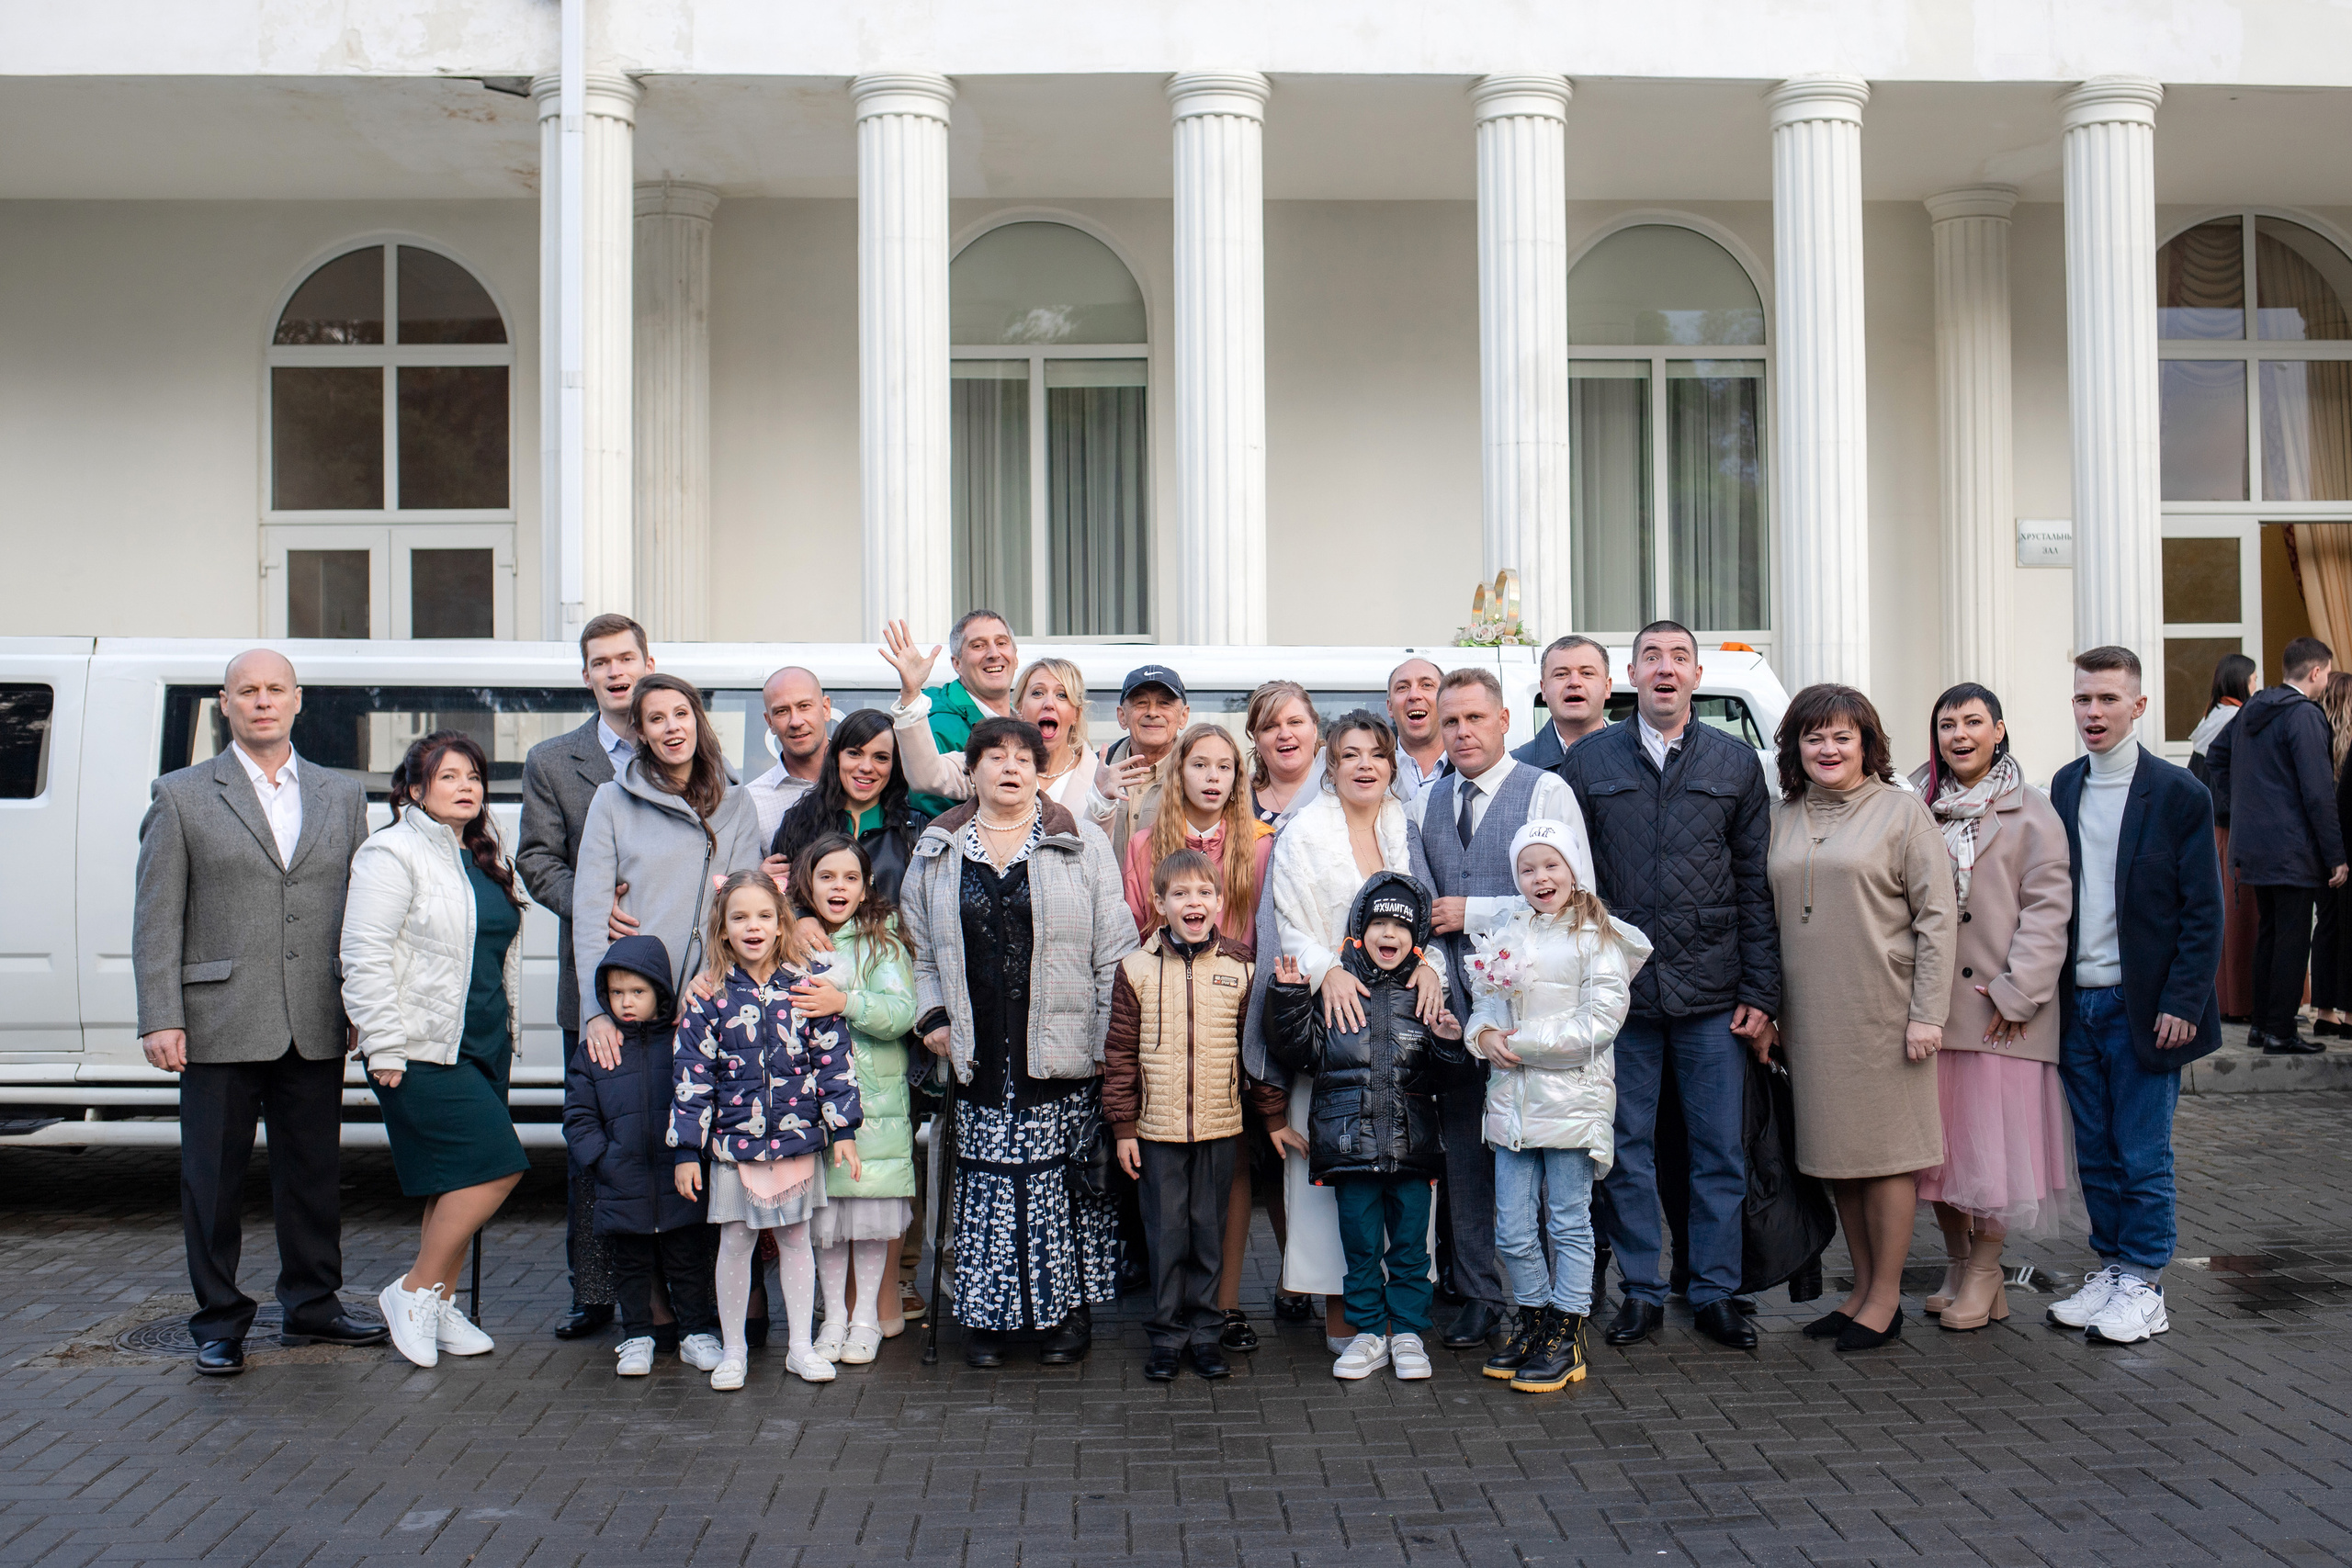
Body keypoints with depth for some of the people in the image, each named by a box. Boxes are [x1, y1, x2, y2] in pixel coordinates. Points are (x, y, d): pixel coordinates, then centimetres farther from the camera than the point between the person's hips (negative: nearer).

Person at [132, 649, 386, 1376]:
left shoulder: (343, 796, 11)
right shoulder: (181, 796, 4)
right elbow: (157, 918, -1)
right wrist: (160, 1019, -8)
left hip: (317, 1028, 3)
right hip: (221, 1026, -2)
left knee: (314, 1172, 11)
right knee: (213, 1179, 5)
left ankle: (312, 1304, 25)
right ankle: (219, 1322, 18)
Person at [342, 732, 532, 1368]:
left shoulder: (484, 860, 16)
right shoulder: (393, 854, -8)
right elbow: (365, 956, -14)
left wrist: (508, 1035, 20)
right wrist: (385, 1048, -17)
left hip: (484, 1047, 8)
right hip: (424, 1050, -8)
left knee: (459, 1180, 10)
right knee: (495, 1164, -15)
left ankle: (441, 1304, 21)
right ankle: (414, 1291, 0)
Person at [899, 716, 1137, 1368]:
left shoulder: (1081, 846, 3)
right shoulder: (937, 851, 11)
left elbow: (1114, 949, 0)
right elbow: (919, 945, 16)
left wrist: (1112, 1045, -5)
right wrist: (932, 1016, 3)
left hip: (1064, 1053, -2)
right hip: (981, 1055, 2)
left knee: (1065, 1177, 1)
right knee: (987, 1178, 3)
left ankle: (1071, 1309, 15)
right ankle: (989, 1313, 15)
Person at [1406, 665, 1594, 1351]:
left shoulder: (1546, 792, -3)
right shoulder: (1424, 804, 13)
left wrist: (1472, 912, -10)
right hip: (1455, 1000, 5)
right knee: (1463, 1151, 8)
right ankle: (1479, 1298, 20)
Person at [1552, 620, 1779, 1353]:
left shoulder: (1735, 764, 8)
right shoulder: (1588, 762, 6)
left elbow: (1756, 887, 6)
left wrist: (1761, 991, 1)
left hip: (1712, 992, 1)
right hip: (1620, 989, 0)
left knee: (1720, 1149, 6)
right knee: (1626, 1148, 6)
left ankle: (1717, 1292, 19)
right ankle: (1641, 1291, 19)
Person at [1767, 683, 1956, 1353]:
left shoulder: (1902, 811, -3)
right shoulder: (1780, 819, 10)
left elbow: (1936, 917, -6)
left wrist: (1927, 1013, -12)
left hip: (1882, 1010, -5)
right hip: (1808, 1015, 5)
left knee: (1886, 1150, 2)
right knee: (1835, 1151, 11)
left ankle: (1886, 1299, 13)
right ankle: (1861, 1290, 23)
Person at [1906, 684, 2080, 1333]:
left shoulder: (2030, 812, 0)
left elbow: (2048, 907, -5)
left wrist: (2018, 990, -12)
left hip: (2000, 1007, -3)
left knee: (1994, 1138, 0)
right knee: (1937, 1137, 8)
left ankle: (1985, 1274, 15)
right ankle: (1956, 1265, 23)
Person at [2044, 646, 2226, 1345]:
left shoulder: (2178, 793, -6)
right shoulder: (2064, 787, 8)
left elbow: (2203, 911, -6)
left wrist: (2183, 1002, -12)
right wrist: (2050, 992, 6)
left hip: (2141, 1006, -4)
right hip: (2077, 1002, 5)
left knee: (2143, 1155, 3)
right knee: (2095, 1152, 11)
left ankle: (2143, 1286, 14)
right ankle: (2109, 1267, 24)